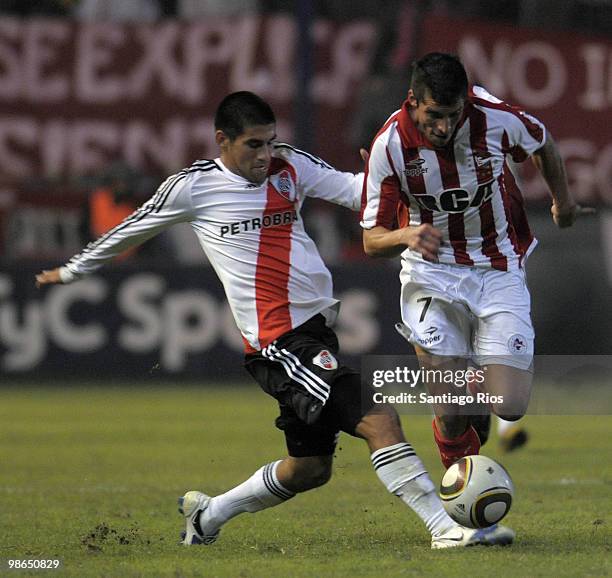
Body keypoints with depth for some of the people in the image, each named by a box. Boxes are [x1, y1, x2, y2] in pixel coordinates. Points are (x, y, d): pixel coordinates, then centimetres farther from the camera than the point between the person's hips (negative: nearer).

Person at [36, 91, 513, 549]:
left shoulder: (290, 167, 11)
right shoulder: (192, 187, -1)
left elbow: (353, 190, 3)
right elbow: (130, 230, 13)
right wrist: (72, 270, 25)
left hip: (317, 331, 7)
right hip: (280, 342, -7)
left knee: (310, 469, 16)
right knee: (380, 421, -20)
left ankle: (208, 514, 34)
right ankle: (446, 528, -20)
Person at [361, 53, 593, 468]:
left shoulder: (497, 119, -16)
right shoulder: (389, 145, -17)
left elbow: (543, 144, 8)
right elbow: (372, 239, -11)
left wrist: (563, 202, 24)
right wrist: (407, 236, -34)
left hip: (499, 270, 1)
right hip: (433, 273, -1)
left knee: (510, 407, -9)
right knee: (450, 415, -9)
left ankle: (479, 389, 27)